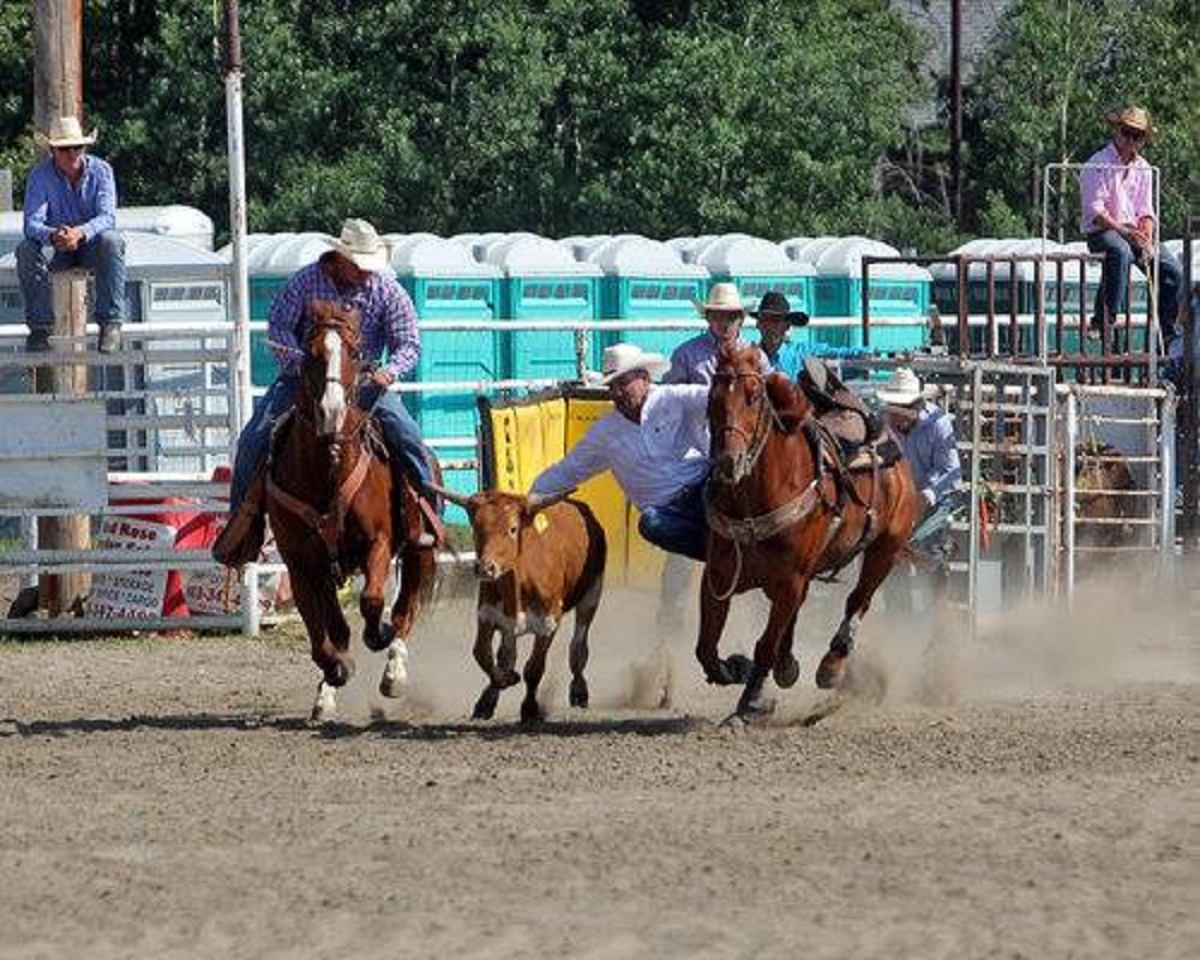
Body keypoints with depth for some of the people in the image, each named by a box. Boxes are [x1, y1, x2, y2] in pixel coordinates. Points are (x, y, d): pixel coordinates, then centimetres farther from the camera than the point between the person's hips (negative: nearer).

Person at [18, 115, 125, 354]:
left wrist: (81, 232, -46)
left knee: (111, 240, -34)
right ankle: (40, 326, -21)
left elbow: (107, 218, -24)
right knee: (27, 250, -29)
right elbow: (32, 222, -23)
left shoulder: (100, 171, -12)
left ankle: (110, 323, -31)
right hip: (59, 253, 1)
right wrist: (52, 236, -47)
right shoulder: (40, 176, -12)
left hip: (93, 246, -1)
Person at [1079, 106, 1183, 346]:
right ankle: (1105, 319, -40)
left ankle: (1166, 334, -4)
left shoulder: (1142, 169, 14)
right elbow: (1094, 211, -14)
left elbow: (1146, 212, 12)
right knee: (1120, 252, -41)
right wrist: (1124, 232, -25)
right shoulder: (1098, 165, -6)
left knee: (1173, 271, -14)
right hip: (1101, 232, -6)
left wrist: (1146, 240, -8)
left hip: (1133, 232, 6)